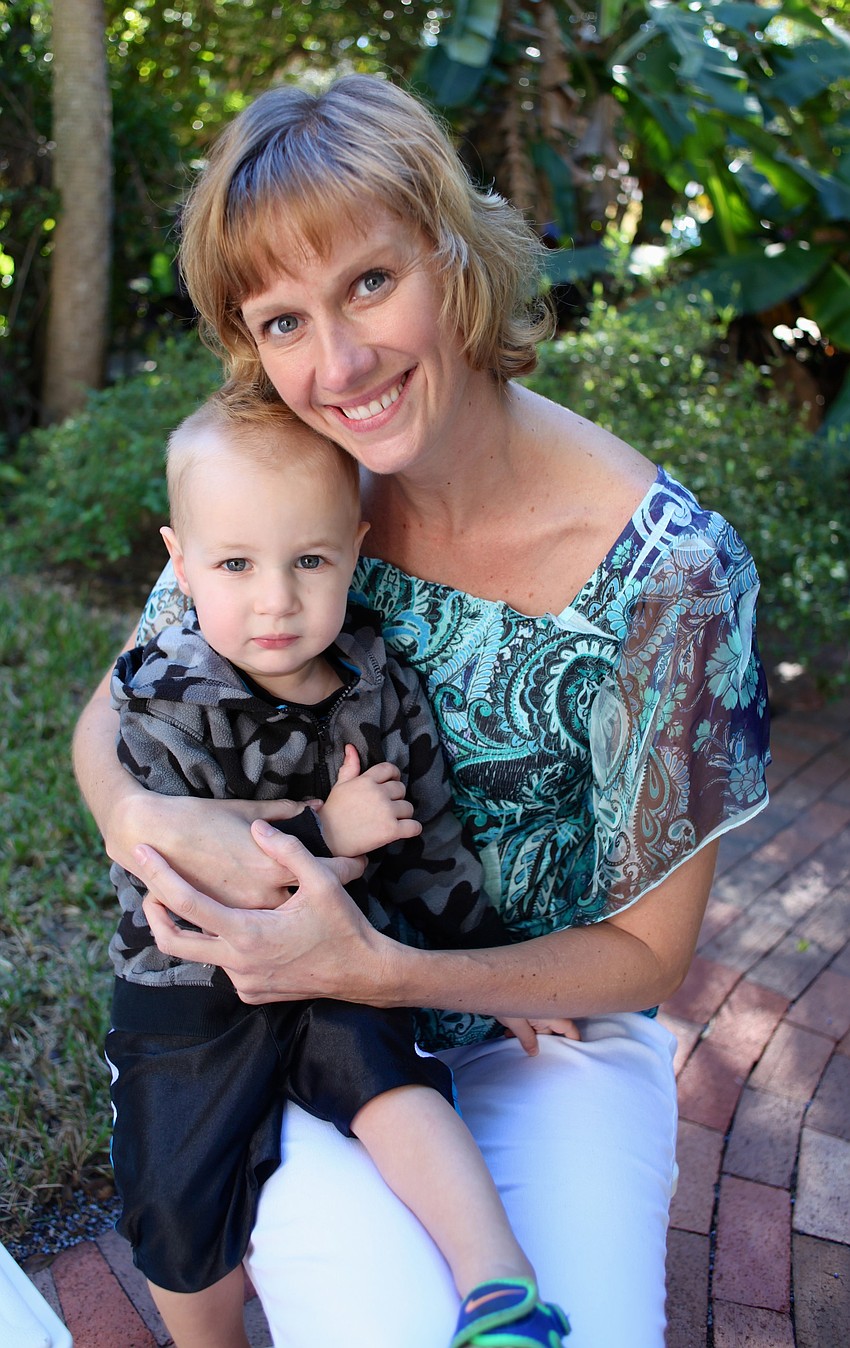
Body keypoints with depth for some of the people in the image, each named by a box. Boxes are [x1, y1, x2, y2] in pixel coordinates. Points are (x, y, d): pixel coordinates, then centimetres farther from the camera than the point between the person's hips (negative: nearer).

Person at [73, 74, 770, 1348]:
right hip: (309, 1018, 1)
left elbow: (647, 953, -12)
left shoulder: (667, 567, -21)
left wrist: (382, 969, -25)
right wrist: (142, 814, -23)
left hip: (552, 1032, 0)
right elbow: (109, 721, 1)